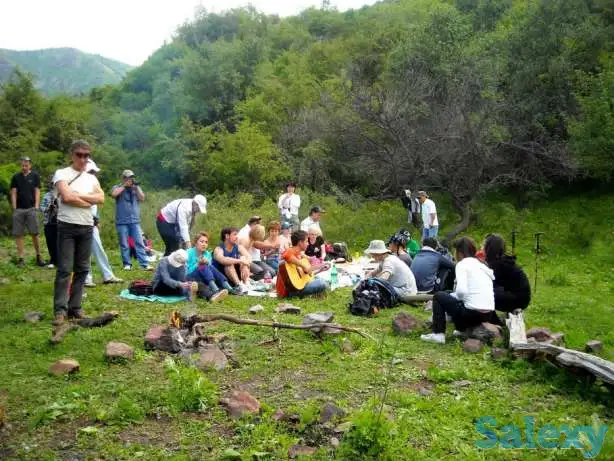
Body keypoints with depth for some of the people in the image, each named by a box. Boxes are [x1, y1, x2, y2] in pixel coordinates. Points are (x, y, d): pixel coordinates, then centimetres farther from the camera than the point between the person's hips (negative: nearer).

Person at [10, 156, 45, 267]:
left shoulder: (35, 176, 6)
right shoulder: (16, 177, 9)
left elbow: (37, 192, 3)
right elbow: (13, 193, 8)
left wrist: (36, 206, -7)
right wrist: (14, 208, -1)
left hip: (31, 208, -2)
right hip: (19, 209, 2)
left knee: (35, 233, -4)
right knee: (18, 234, 1)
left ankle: (38, 257, 6)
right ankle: (20, 259, 5)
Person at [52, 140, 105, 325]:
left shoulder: (91, 178, 14)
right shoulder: (62, 174, -2)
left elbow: (101, 199, -1)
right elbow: (67, 197, -16)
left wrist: (77, 195, -9)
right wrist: (89, 201, -4)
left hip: (87, 227, 5)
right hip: (67, 226, -5)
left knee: (82, 269, 7)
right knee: (64, 269, -6)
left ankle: (75, 307, 14)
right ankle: (60, 310, -1)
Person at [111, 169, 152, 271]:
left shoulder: (136, 188, 15)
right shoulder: (117, 187, 7)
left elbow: (142, 198, 1)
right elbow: (114, 194, -15)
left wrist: (136, 187, -5)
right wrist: (124, 185, -8)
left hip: (135, 221, 2)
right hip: (122, 221, -2)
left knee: (139, 242, -4)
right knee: (124, 244, 2)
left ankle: (145, 264, -7)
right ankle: (127, 264, 11)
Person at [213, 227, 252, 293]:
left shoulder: (238, 247, 0)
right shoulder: (218, 249, -14)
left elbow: (249, 258, -14)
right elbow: (222, 260, -37)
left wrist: (245, 266, -35)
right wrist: (240, 261, -41)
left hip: (235, 277, 4)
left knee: (243, 258, -14)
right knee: (229, 264, -29)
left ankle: (245, 284, -26)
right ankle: (239, 286, -42)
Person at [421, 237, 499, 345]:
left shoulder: (462, 263, -4)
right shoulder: (482, 265, 18)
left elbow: (461, 290, -18)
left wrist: (452, 296, 3)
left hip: (472, 313, -8)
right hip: (489, 315, 8)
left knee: (439, 296, 13)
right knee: (452, 296, 30)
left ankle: (438, 334, 6)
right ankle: (463, 329, 20)